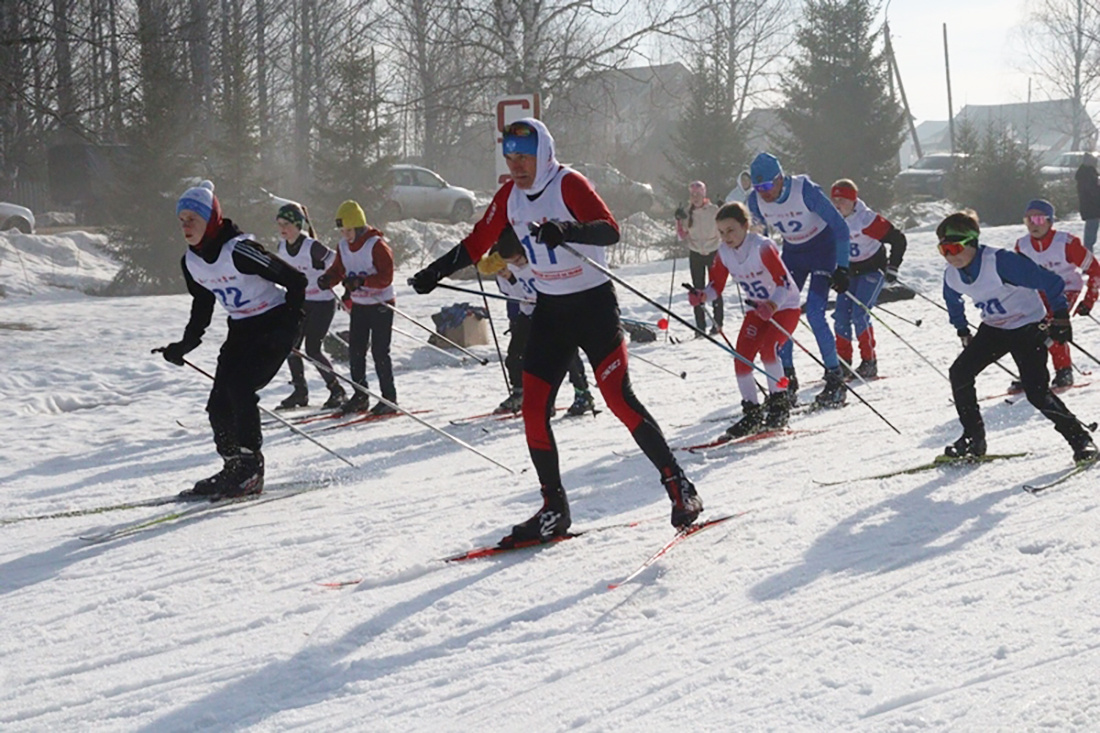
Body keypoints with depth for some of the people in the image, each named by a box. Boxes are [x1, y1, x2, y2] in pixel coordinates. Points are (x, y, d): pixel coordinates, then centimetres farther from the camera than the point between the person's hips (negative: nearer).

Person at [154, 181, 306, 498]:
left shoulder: (238, 250, -25)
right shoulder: (191, 261, -1)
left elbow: (295, 281, -21)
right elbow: (202, 306, 16)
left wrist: (287, 327, -23)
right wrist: (184, 346, 8)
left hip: (273, 325, -8)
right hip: (241, 329, 8)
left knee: (239, 387, -23)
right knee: (219, 404, -3)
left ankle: (251, 467, -12)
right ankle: (235, 468, 13)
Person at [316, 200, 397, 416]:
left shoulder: (377, 245, -19)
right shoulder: (343, 246, 3)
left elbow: (386, 277, -23)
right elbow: (338, 269, 8)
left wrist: (362, 281, -35)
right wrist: (327, 280, -15)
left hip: (381, 305, -7)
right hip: (358, 305, 7)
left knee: (380, 352, -7)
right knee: (355, 350, 8)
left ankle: (389, 398, 1)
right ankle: (360, 396, 18)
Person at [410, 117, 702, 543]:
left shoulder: (569, 184, -16)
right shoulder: (509, 196, 3)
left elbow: (610, 230, -29)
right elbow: (477, 244, 15)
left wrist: (568, 230, -46)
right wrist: (436, 272, 8)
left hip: (594, 304, -6)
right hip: (550, 311, 6)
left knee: (618, 398, -14)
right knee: (534, 410, -1)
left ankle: (678, 485, -3)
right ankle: (554, 510, 9)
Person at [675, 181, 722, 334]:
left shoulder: (714, 210, -6)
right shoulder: (687, 213, 2)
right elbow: (683, 236, 3)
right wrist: (679, 221, -11)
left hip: (713, 251, -3)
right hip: (695, 254, 3)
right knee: (698, 290, 2)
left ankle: (717, 323, 8)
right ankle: (700, 326, 4)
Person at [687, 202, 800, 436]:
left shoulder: (762, 247, -27)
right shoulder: (724, 252, -8)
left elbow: (784, 282, -31)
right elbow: (716, 285, -2)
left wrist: (772, 305, -49)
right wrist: (703, 296, -25)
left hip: (785, 306, -6)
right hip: (757, 309, 6)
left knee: (767, 348, -26)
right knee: (742, 357, -7)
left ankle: (779, 405, -11)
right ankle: (751, 412, 7)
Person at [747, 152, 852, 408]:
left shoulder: (806, 190, -29)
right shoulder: (756, 201, -15)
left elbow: (840, 227, -22)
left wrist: (842, 268, -25)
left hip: (822, 248, -5)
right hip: (792, 252, 5)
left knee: (814, 313, -17)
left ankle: (835, 380, -7)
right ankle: (787, 382, 5)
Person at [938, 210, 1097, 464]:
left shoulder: (1000, 261, -30)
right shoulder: (951, 274, -8)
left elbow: (1049, 282, -25)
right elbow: (953, 301, 18)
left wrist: (1061, 317, -21)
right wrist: (962, 331, 19)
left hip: (1028, 327, -7)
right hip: (993, 329, 7)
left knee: (1037, 391, -18)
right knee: (959, 373, -8)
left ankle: (1079, 437, -2)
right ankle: (973, 438, 5)